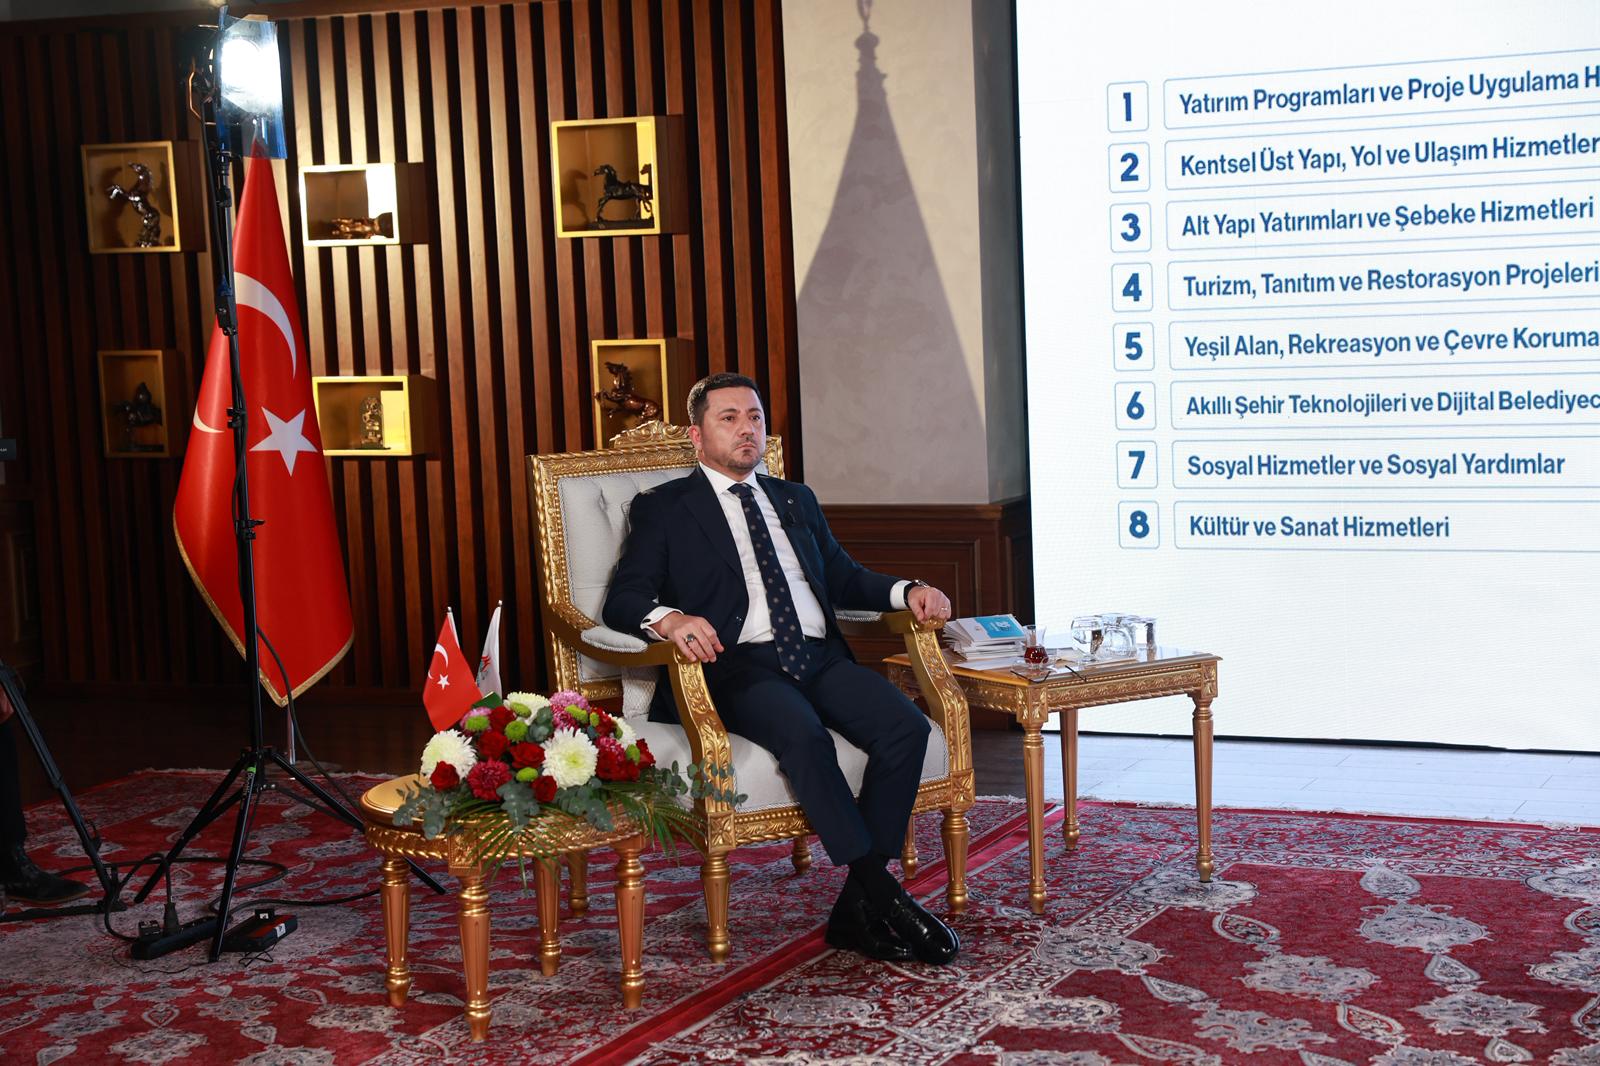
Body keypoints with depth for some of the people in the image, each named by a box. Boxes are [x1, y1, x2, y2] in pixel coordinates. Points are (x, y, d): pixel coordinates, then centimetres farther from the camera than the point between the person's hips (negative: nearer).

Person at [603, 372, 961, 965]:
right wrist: (668, 618, -23)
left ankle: (855, 914, -19)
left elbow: (843, 577, 28)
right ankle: (881, 897, -30)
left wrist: (907, 592, 7)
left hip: (820, 657, 5)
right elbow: (621, 600, 1)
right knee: (802, 734, -36)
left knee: (905, 727, -23)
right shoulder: (663, 508, 12)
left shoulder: (796, 501, 28)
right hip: (740, 666, -5)